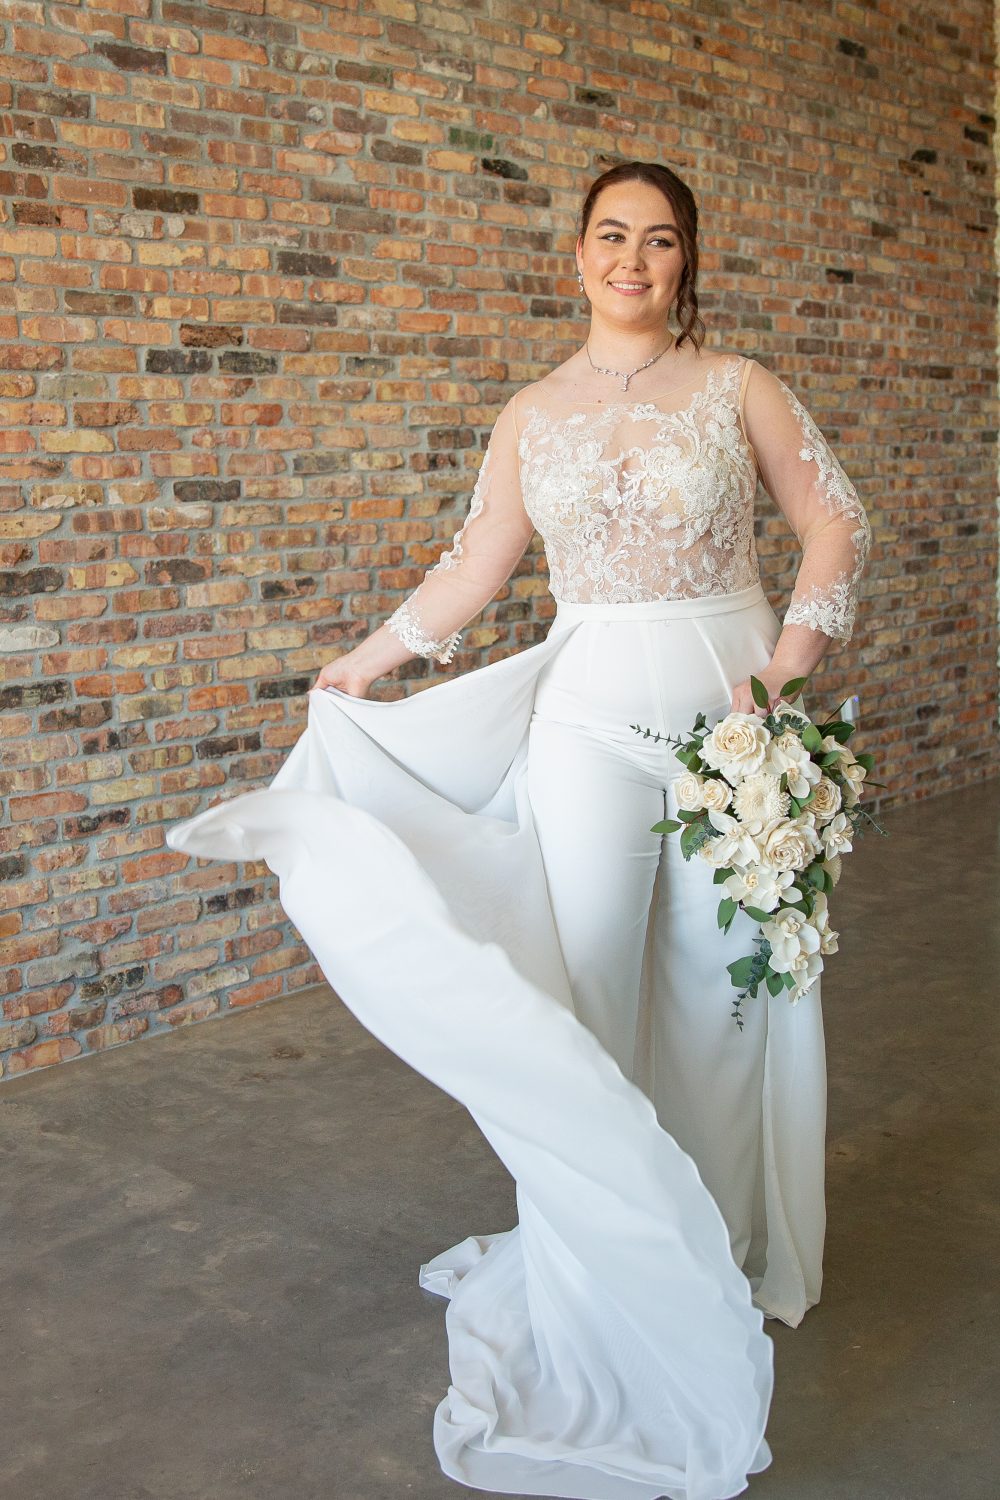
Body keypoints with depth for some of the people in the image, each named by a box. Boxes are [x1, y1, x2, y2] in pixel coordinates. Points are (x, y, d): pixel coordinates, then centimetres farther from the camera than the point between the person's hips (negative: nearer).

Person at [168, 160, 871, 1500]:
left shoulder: (739, 387, 2)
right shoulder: (533, 415, 8)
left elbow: (837, 524, 1)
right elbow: (475, 566, 15)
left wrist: (788, 669, -10)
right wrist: (364, 664, 18)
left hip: (730, 708, -1)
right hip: (593, 716, 1)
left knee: (724, 985, 7)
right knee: (580, 993, 0)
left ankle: (719, 1261, 28)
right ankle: (603, 1279, 16)